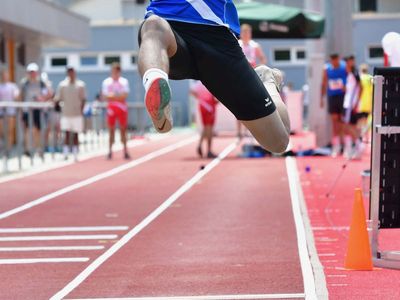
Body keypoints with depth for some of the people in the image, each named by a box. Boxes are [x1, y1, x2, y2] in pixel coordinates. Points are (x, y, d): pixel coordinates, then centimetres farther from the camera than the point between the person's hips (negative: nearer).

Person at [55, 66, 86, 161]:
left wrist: (81, 110, -4)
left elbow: (83, 99, 4)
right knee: (67, 133, -5)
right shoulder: (62, 85, 4)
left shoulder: (81, 85, 3)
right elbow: (58, 98, 6)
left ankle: (75, 154, 8)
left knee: (76, 134, 3)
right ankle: (65, 153, -2)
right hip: (66, 113, 0)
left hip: (77, 113, 0)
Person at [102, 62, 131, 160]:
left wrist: (112, 97, -15)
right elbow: (105, 96, -4)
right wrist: (118, 97, -14)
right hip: (111, 108, 0)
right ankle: (110, 151, 2)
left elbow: (125, 95, -7)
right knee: (111, 129, 0)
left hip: (122, 108, 0)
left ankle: (125, 150, 6)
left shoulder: (124, 81, 4)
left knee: (123, 129, 2)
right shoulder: (106, 82, 3)